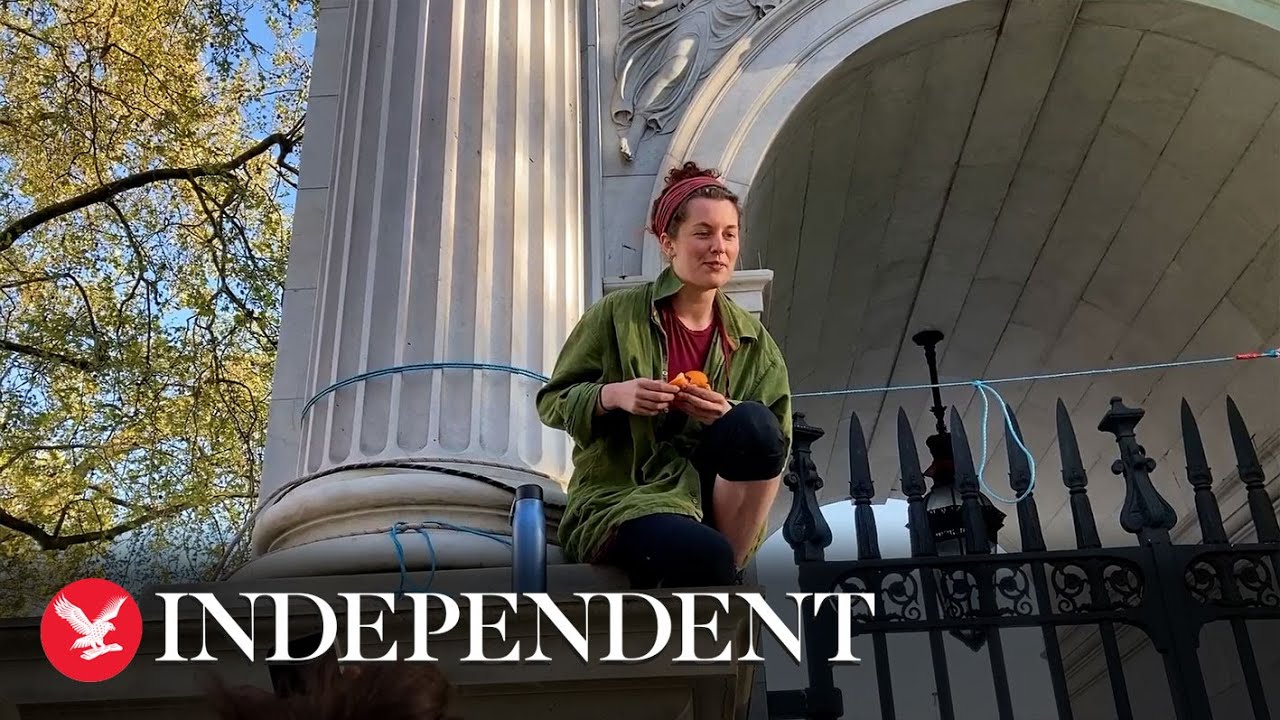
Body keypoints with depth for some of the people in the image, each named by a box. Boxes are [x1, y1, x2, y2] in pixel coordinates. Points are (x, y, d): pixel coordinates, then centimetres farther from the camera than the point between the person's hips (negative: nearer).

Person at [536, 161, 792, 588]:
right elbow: (551, 402, 3)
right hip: (619, 500, -4)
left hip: (710, 498, 5)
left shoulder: (753, 340, 8)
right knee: (706, 557, -37)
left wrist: (729, 416, -18)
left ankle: (725, 571, -17)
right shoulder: (617, 315, -2)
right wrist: (613, 395, -18)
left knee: (755, 423, -27)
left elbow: (774, 439, 4)